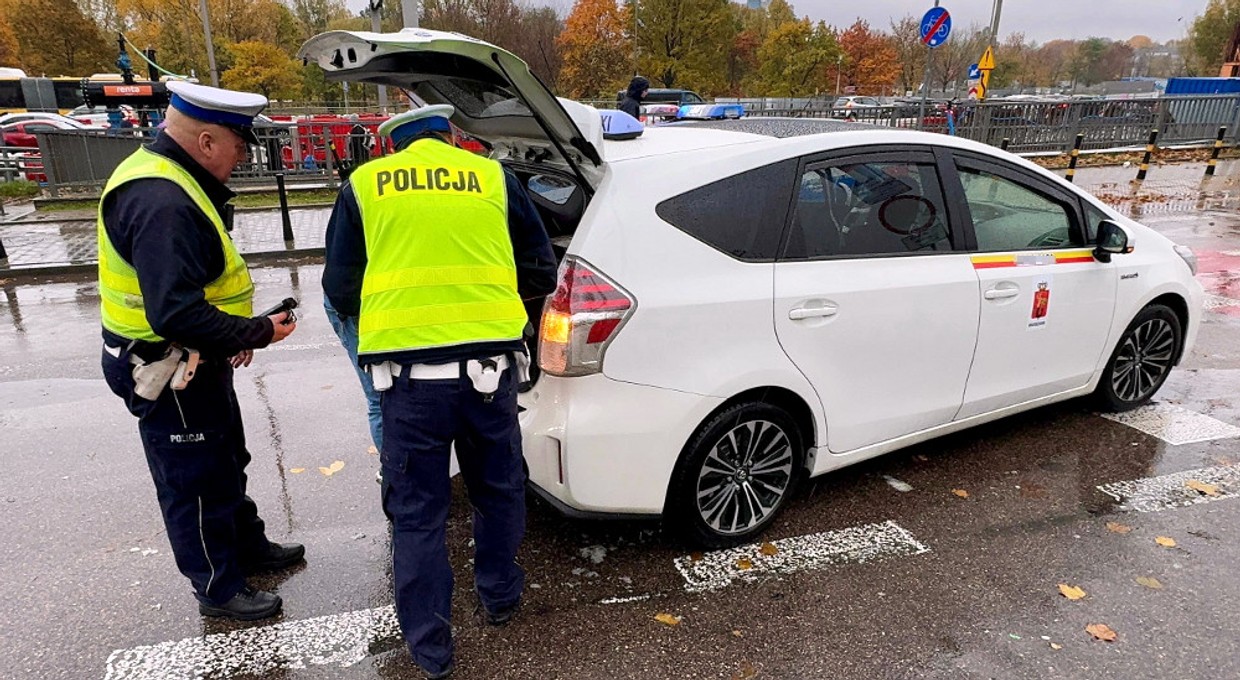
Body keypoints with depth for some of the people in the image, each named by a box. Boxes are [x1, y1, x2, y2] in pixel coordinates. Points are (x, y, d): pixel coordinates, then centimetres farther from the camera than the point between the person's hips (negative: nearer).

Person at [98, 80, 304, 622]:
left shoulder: (170, 180, 7)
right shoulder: (161, 203, -28)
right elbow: (176, 314, -34)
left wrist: (237, 332, 8)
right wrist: (255, 333, -23)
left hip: (195, 360, 11)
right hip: (167, 369, -11)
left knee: (227, 460, 24)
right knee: (197, 481, 6)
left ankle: (247, 546, 43)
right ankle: (219, 588, 24)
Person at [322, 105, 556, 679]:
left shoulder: (365, 184, 9)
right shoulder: (492, 178, 9)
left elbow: (339, 288, 11)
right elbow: (540, 273, 13)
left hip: (409, 371, 0)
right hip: (489, 362, 1)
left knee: (417, 512, 14)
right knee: (498, 489, 23)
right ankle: (500, 596, 42)